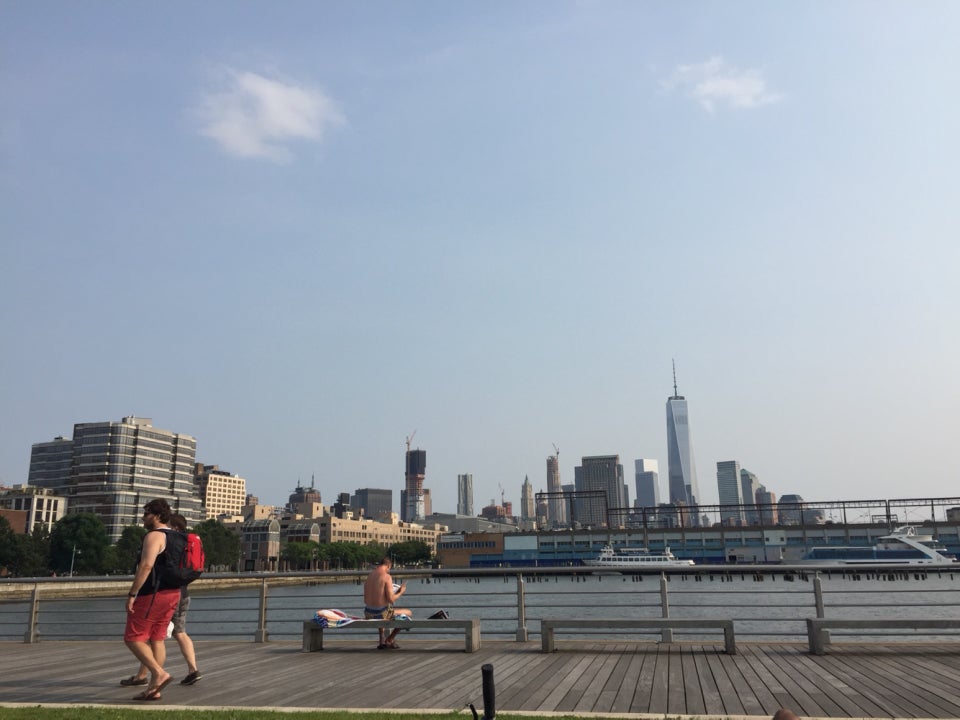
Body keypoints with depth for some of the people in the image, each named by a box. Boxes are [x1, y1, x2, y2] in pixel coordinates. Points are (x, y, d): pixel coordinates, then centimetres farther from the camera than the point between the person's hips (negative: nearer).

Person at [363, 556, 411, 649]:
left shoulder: (369, 576, 8)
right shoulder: (387, 577, -14)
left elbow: (365, 600, 14)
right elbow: (391, 599, -19)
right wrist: (400, 592, 1)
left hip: (368, 613, 7)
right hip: (381, 613, -7)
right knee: (408, 613, 14)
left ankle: (382, 640, 26)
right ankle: (389, 640, 18)